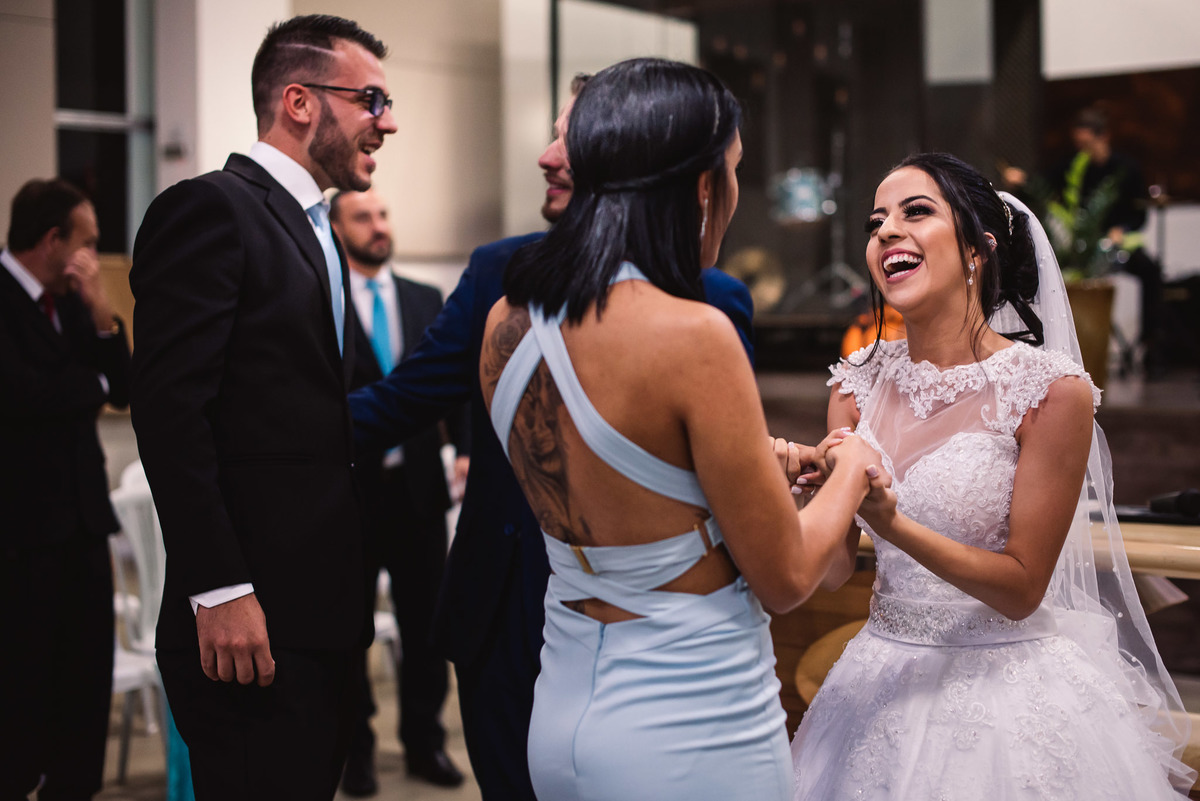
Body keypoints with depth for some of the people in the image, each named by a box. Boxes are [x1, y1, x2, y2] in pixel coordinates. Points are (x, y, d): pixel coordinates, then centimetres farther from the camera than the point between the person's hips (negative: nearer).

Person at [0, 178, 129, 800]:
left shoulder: (70, 302, 13)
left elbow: (120, 389, 10)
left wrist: (101, 312, -5)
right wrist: (93, 384, -5)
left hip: (81, 515, 8)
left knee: (88, 670, 11)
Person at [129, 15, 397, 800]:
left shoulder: (315, 234, 18)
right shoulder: (211, 208, -9)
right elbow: (170, 410, -17)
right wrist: (218, 592, -21)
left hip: (323, 614, 9)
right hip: (252, 621, -9)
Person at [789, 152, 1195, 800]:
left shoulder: (1052, 390, -15)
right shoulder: (858, 382, -1)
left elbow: (1021, 589, -14)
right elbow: (835, 570, -2)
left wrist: (892, 522, -27)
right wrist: (818, 490, -22)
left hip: (1010, 688, -4)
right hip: (889, 679, 4)